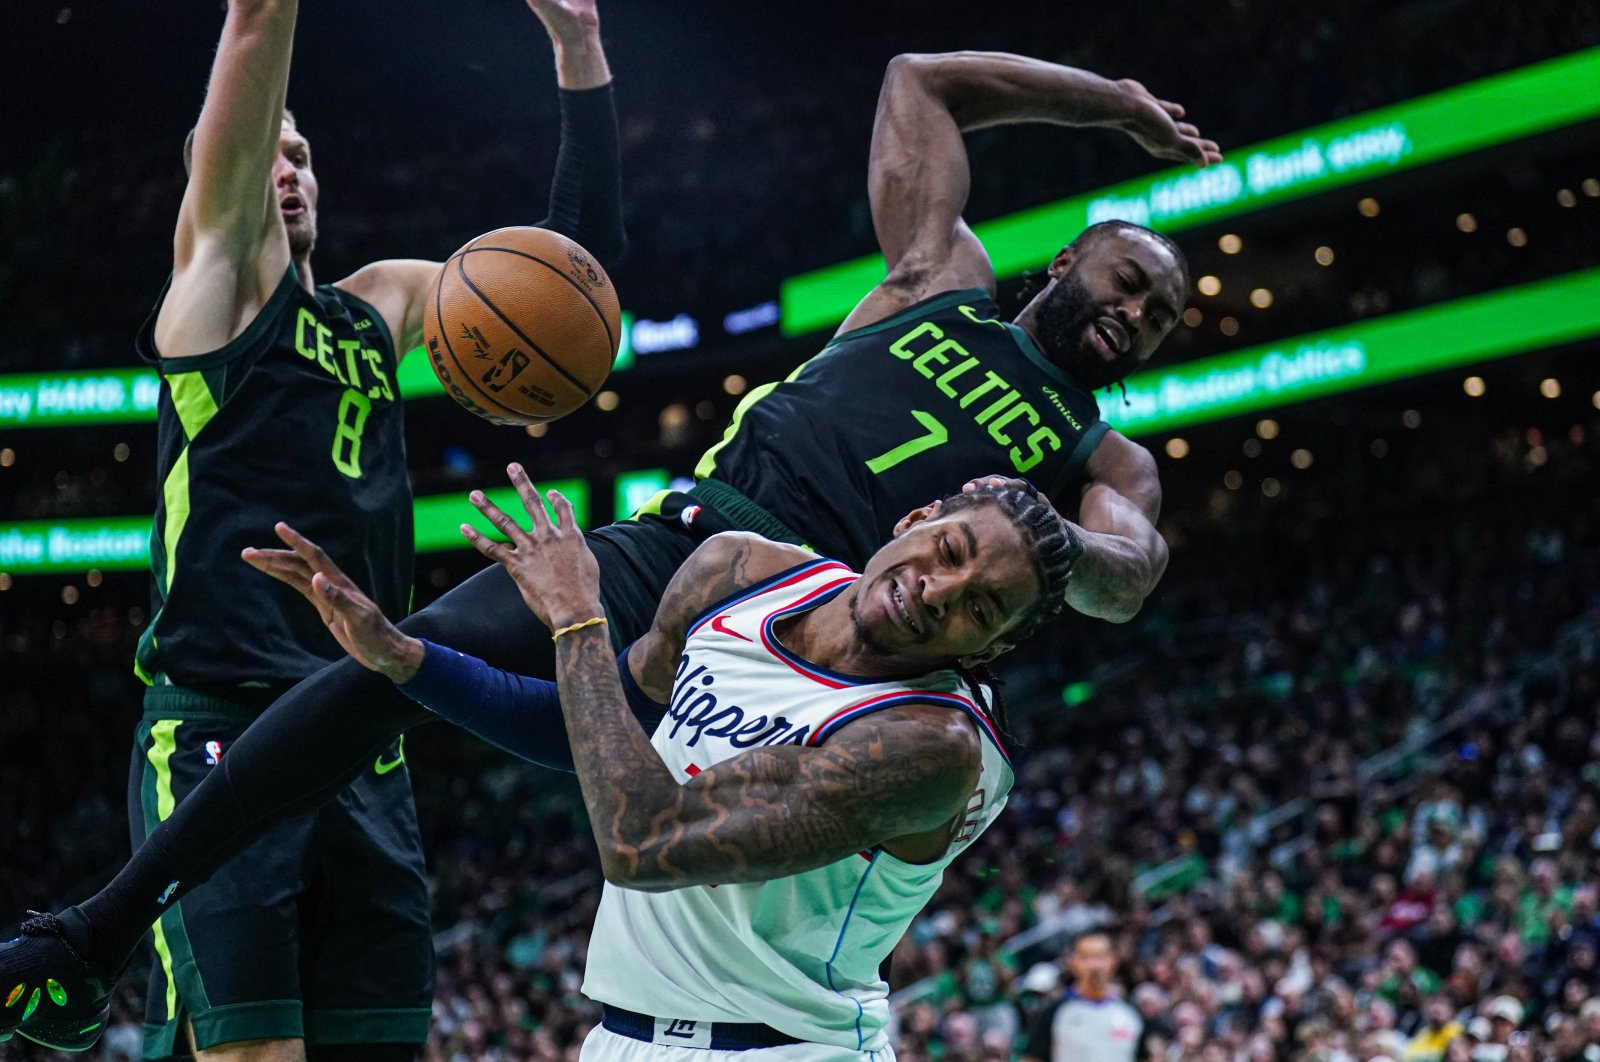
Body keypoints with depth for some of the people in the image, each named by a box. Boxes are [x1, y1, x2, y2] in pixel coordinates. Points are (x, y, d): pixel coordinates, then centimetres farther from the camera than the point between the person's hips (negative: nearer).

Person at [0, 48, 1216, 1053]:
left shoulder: (1108, 467, 20)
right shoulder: (944, 279, 21)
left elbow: (1127, 581, -3)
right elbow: (920, 81, 28)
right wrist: (1119, 103, 34)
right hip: (671, 556, 0)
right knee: (405, 658, -22)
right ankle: (99, 932, -18)